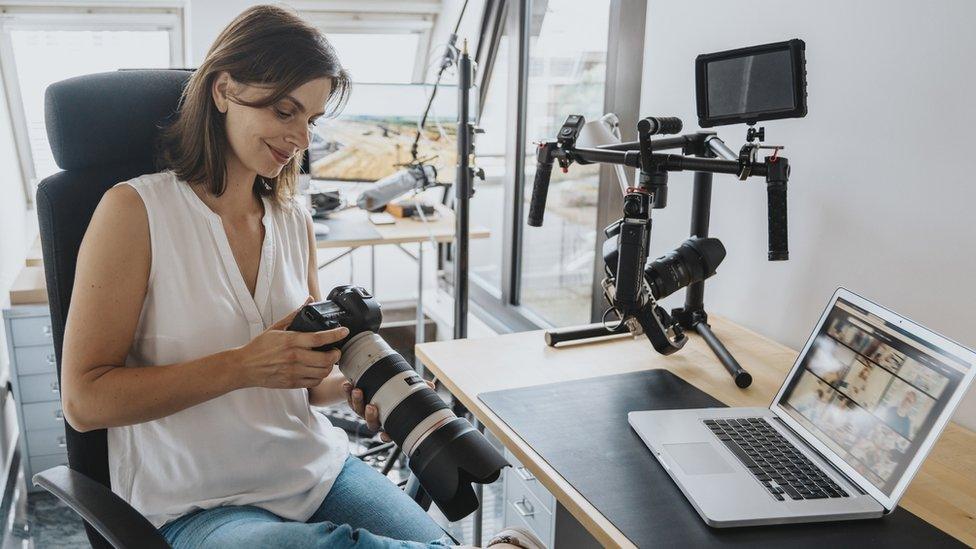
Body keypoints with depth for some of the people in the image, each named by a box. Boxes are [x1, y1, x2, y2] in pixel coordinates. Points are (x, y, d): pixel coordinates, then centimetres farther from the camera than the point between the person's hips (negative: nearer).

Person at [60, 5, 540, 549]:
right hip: (199, 505, -4)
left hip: (318, 472, 4)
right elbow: (84, 401, -13)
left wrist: (354, 386, -9)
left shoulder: (295, 219, 7)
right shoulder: (135, 210, -9)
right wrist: (242, 366, -23)